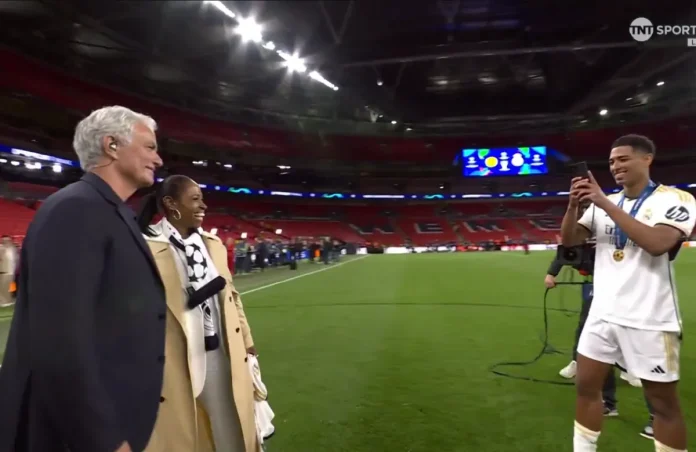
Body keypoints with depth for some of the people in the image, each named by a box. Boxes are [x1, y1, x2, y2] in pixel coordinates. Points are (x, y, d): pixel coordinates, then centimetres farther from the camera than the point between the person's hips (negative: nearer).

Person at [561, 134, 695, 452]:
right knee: (586, 386, 9)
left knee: (663, 402, 9)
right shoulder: (604, 204, 8)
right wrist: (573, 205, -13)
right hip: (603, 314, 5)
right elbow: (569, 240, 3)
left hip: (649, 320, -5)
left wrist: (606, 203, -25)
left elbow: (657, 244, -25)